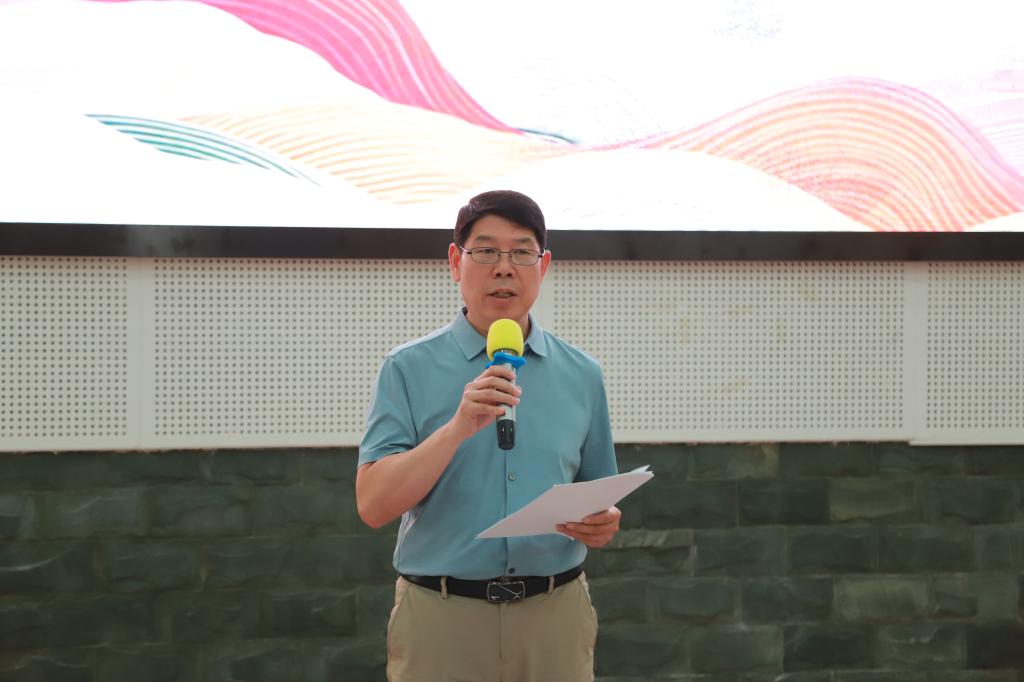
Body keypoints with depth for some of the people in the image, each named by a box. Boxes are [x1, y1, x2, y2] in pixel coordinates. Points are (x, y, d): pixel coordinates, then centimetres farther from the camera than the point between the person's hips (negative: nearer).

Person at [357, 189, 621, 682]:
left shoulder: (581, 375, 7)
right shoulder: (408, 369, -2)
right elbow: (373, 505, -10)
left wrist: (602, 523, -9)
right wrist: (458, 427, -22)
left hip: (555, 619, 3)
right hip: (441, 620, -2)